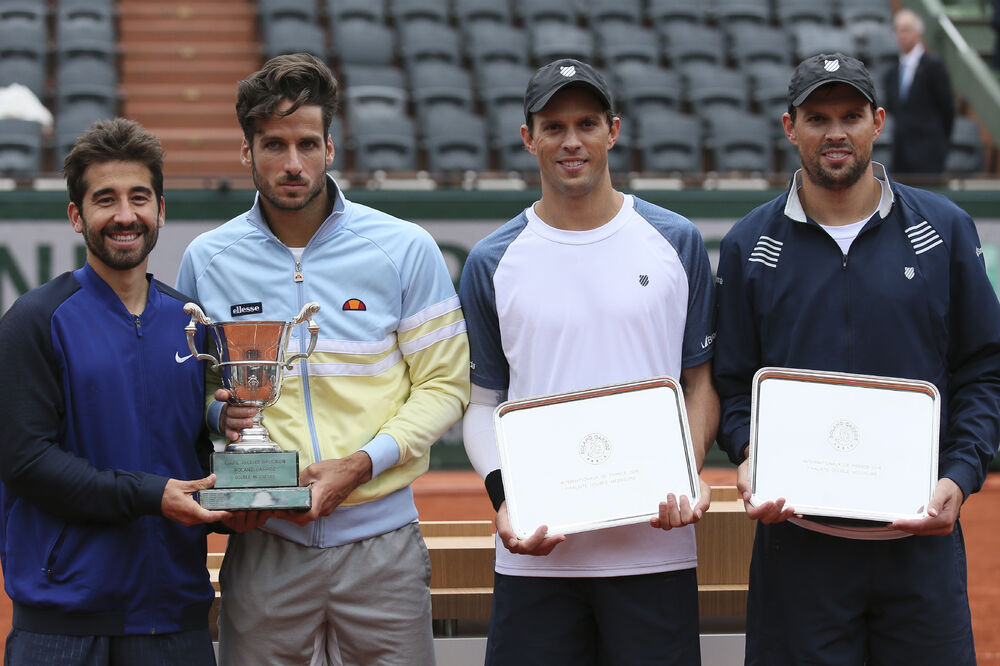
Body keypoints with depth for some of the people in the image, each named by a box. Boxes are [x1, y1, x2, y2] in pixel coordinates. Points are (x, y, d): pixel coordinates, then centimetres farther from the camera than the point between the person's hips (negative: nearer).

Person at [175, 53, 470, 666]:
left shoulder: (405, 249, 0)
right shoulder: (206, 260, 5)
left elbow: (445, 384, 1)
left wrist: (360, 465, -12)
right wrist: (219, 412, -9)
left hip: (381, 539, -1)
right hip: (263, 541, 1)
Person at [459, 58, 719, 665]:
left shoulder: (676, 242, 6)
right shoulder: (493, 263, 5)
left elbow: (702, 380, 8)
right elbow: (482, 402, 8)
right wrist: (503, 495, -8)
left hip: (655, 543, 0)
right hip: (536, 550, 0)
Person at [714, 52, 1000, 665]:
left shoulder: (945, 229, 5)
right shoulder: (750, 246, 6)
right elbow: (732, 382, 9)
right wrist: (747, 456, -11)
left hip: (921, 532, 0)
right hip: (797, 534, 0)